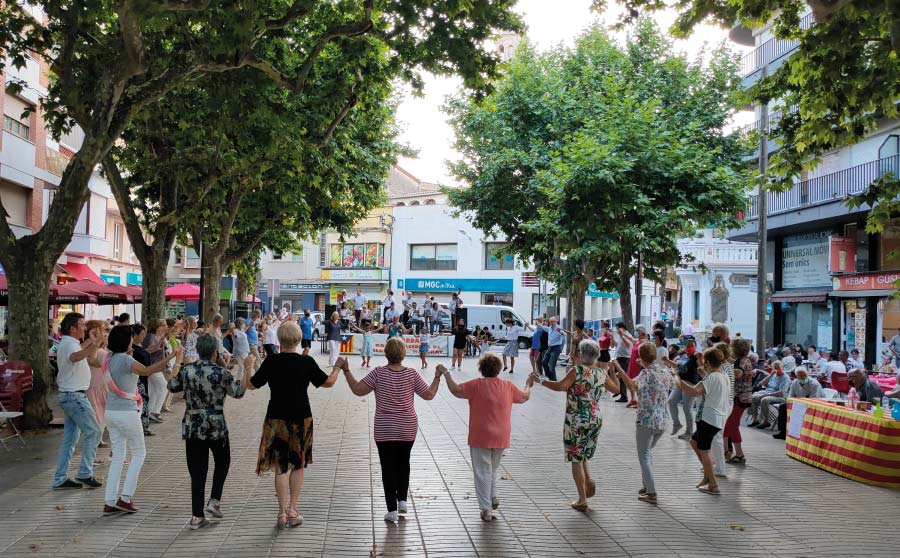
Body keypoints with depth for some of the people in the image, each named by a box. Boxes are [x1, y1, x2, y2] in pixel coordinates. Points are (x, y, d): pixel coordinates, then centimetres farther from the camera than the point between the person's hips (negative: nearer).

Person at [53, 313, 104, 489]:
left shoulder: (68, 343, 15)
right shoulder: (70, 344, -17)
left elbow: (87, 354, 36)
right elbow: (75, 357, -44)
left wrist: (90, 341, 24)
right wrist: (94, 345, -59)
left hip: (69, 396, 10)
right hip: (75, 396, -10)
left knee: (70, 438, 11)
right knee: (93, 432, -6)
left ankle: (60, 479, 13)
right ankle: (85, 473, -5)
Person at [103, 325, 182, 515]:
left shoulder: (108, 357, 6)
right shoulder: (125, 360, -17)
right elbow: (146, 371, -32)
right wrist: (170, 358, -34)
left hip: (110, 412, 8)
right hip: (127, 413, -7)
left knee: (118, 456, 13)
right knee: (139, 453, 9)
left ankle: (110, 502, 11)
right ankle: (126, 497, 5)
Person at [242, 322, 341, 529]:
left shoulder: (271, 362, -8)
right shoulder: (307, 362, -8)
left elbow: (251, 385, 1)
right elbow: (327, 382, 1)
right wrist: (337, 367, 19)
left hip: (277, 419, 0)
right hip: (301, 419, 1)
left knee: (281, 466, 6)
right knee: (298, 465, 14)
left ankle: (282, 513, 5)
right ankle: (293, 511, 15)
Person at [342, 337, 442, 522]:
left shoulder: (379, 373, -12)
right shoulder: (412, 374, -8)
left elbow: (357, 390, -11)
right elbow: (429, 395, -2)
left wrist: (346, 370, -3)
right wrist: (437, 377, 10)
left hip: (384, 430, -2)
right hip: (407, 429, 2)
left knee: (388, 467, 5)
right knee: (403, 463, 22)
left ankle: (392, 510, 5)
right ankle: (402, 500, 26)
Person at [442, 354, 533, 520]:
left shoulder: (477, 385, -13)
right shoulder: (508, 386, 1)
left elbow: (456, 390, -17)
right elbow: (524, 397, 16)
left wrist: (446, 373, -6)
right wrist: (529, 384, 35)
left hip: (480, 438, -4)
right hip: (501, 438, 4)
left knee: (483, 472, 5)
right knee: (493, 469, 26)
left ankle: (486, 509, 7)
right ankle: (494, 497, 17)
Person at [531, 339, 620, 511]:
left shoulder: (577, 370, -16)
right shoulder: (602, 373, 1)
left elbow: (559, 386, -26)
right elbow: (616, 389, 16)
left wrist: (540, 381, -16)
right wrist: (610, 370, 26)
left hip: (576, 420, -6)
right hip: (596, 419, 6)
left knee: (576, 458, 5)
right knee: (583, 454, 27)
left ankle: (582, 500, 7)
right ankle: (588, 481, 7)